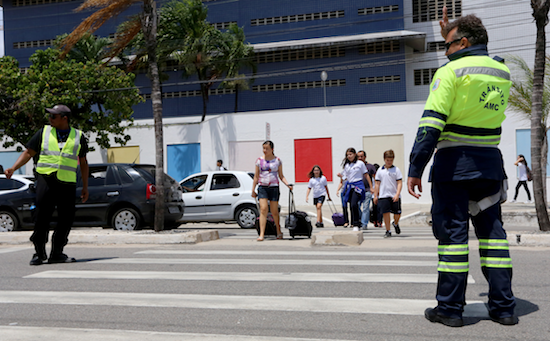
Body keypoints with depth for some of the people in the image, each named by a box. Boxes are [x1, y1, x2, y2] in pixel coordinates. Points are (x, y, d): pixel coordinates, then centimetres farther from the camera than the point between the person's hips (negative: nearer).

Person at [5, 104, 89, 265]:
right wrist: (13, 168, -4)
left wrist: (85, 187, 12)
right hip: (45, 178, -1)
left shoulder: (78, 136, 11)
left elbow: (83, 163, 16)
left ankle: (57, 253, 13)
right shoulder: (44, 132, 10)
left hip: (67, 183, 1)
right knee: (42, 216, -6)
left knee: (66, 219, -1)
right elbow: (28, 153, 11)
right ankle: (39, 253, 5)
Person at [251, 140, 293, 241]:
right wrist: (253, 190, 8)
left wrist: (288, 184, -7)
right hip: (262, 187, 0)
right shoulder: (259, 160, 7)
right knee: (263, 209, -14)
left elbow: (281, 176, 9)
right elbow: (256, 176, 11)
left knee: (274, 211, 4)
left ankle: (279, 232, 24)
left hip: (274, 187, 0)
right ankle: (261, 234, -15)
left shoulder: (277, 160, 5)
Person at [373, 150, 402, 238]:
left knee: (397, 213, 4)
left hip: (395, 196, -1)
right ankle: (388, 231, 6)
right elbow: (377, 184, 11)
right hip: (383, 196, 1)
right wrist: (375, 196, 7)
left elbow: (399, 183, -3)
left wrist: (397, 194, -15)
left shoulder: (396, 170, 1)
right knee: (385, 213, -4)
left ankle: (395, 224, 36)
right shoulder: (380, 171, 7)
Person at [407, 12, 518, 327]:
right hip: (490, 163, 6)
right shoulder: (503, 73, 12)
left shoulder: (450, 72, -9)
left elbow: (431, 124, -16)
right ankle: (504, 307, 13)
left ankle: (450, 308, 4)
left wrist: (415, 169, -14)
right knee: (492, 231, 11)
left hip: (454, 162, -6)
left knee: (453, 232, -1)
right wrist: (451, 33, 37)